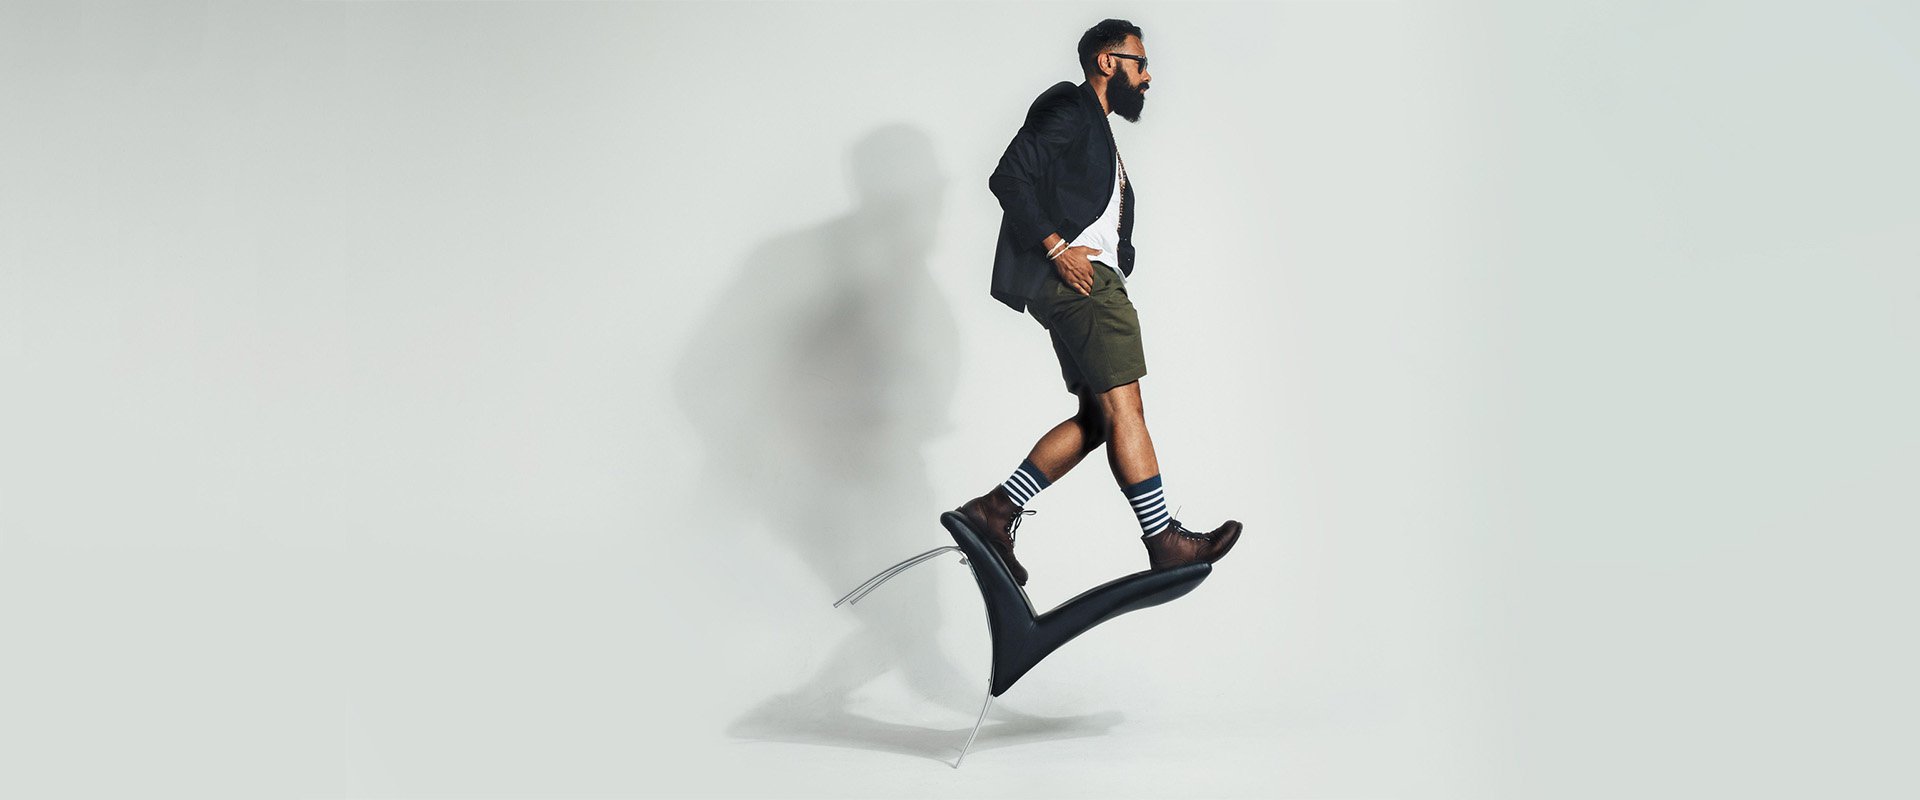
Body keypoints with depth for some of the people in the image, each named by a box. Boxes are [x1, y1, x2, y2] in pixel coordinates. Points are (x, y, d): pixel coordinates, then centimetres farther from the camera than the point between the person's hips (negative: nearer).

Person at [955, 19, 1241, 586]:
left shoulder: (1097, 132, 30)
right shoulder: (1068, 108, -1)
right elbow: (1009, 177, -14)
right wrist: (1057, 246, -19)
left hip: (1083, 283, 10)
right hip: (1076, 277, -10)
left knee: (1098, 419, 3)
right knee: (1122, 408, -13)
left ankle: (995, 511, 1)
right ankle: (1164, 543, -15)